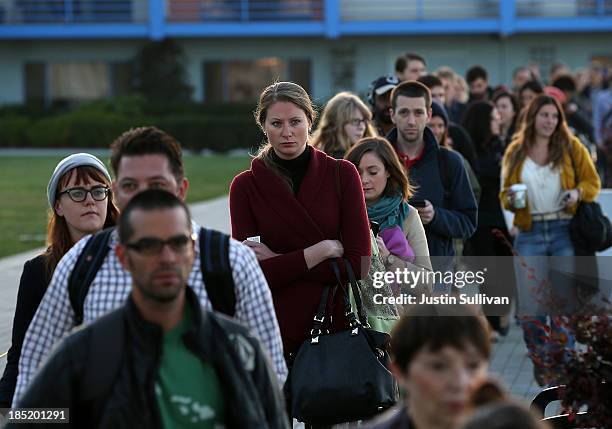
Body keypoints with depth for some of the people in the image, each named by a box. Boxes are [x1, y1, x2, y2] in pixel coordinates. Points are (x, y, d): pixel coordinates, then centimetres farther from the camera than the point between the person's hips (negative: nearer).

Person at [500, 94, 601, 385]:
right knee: (532, 306, -2)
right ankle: (539, 362, 15)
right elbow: (505, 192, 15)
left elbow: (592, 181, 7)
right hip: (529, 234, 1)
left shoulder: (571, 147, 3)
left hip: (563, 232, -1)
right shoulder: (515, 152, 8)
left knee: (564, 301, 0)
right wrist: (511, 200, -8)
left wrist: (578, 193, -14)